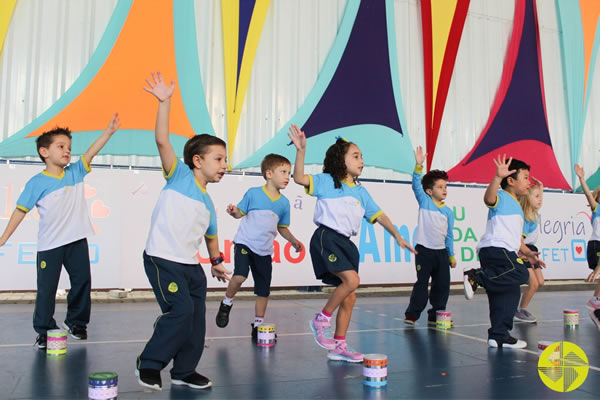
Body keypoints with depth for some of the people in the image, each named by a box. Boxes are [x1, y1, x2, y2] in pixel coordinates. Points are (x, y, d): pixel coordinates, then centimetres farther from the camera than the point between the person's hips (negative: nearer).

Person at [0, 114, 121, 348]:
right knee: (46, 289, 3)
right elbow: (21, 210, -4)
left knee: (82, 283, 10)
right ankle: (44, 331, 17)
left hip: (77, 241, 4)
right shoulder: (37, 183, -7)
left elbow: (91, 152, -7)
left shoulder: (75, 172, 3)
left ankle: (76, 322, 27)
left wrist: (109, 131, -17)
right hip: (49, 245, -3)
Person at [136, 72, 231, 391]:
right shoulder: (179, 175, -3)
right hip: (162, 260, -8)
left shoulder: (207, 203, 15)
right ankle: (149, 363, 4)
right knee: (180, 310, -16)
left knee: (197, 317, 8)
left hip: (191, 266, 8)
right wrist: (165, 102, -24)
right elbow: (163, 141, -16)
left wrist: (216, 262, 30)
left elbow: (211, 235, 29)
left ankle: (184, 370, 24)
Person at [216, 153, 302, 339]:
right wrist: (234, 212, -21)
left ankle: (258, 325, 25)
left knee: (264, 290, 8)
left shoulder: (284, 202, 3)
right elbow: (241, 213, 1)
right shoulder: (253, 193, -8)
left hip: (265, 250, 4)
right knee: (240, 276, -26)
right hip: (244, 243, -4)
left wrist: (293, 240, 1)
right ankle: (227, 303, 5)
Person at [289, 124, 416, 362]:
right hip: (327, 238, -7)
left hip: (345, 243, 7)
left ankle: (339, 347, 17)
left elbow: (378, 215, 16)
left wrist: (397, 236, 7)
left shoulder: (361, 192, 15)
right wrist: (301, 150, -27)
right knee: (352, 280, -24)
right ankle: (321, 320, -5)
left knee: (349, 298, 6)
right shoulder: (326, 181, -2)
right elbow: (299, 178, -15)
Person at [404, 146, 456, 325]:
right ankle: (411, 314, 2)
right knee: (422, 283, -6)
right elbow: (416, 184, -16)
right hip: (424, 250, -5)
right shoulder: (424, 201, 0)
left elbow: (449, 235, 14)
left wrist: (451, 255, 13)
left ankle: (435, 315, 17)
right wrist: (419, 165, -29)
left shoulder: (448, 211, 10)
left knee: (442, 285, 6)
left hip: (441, 252, 5)